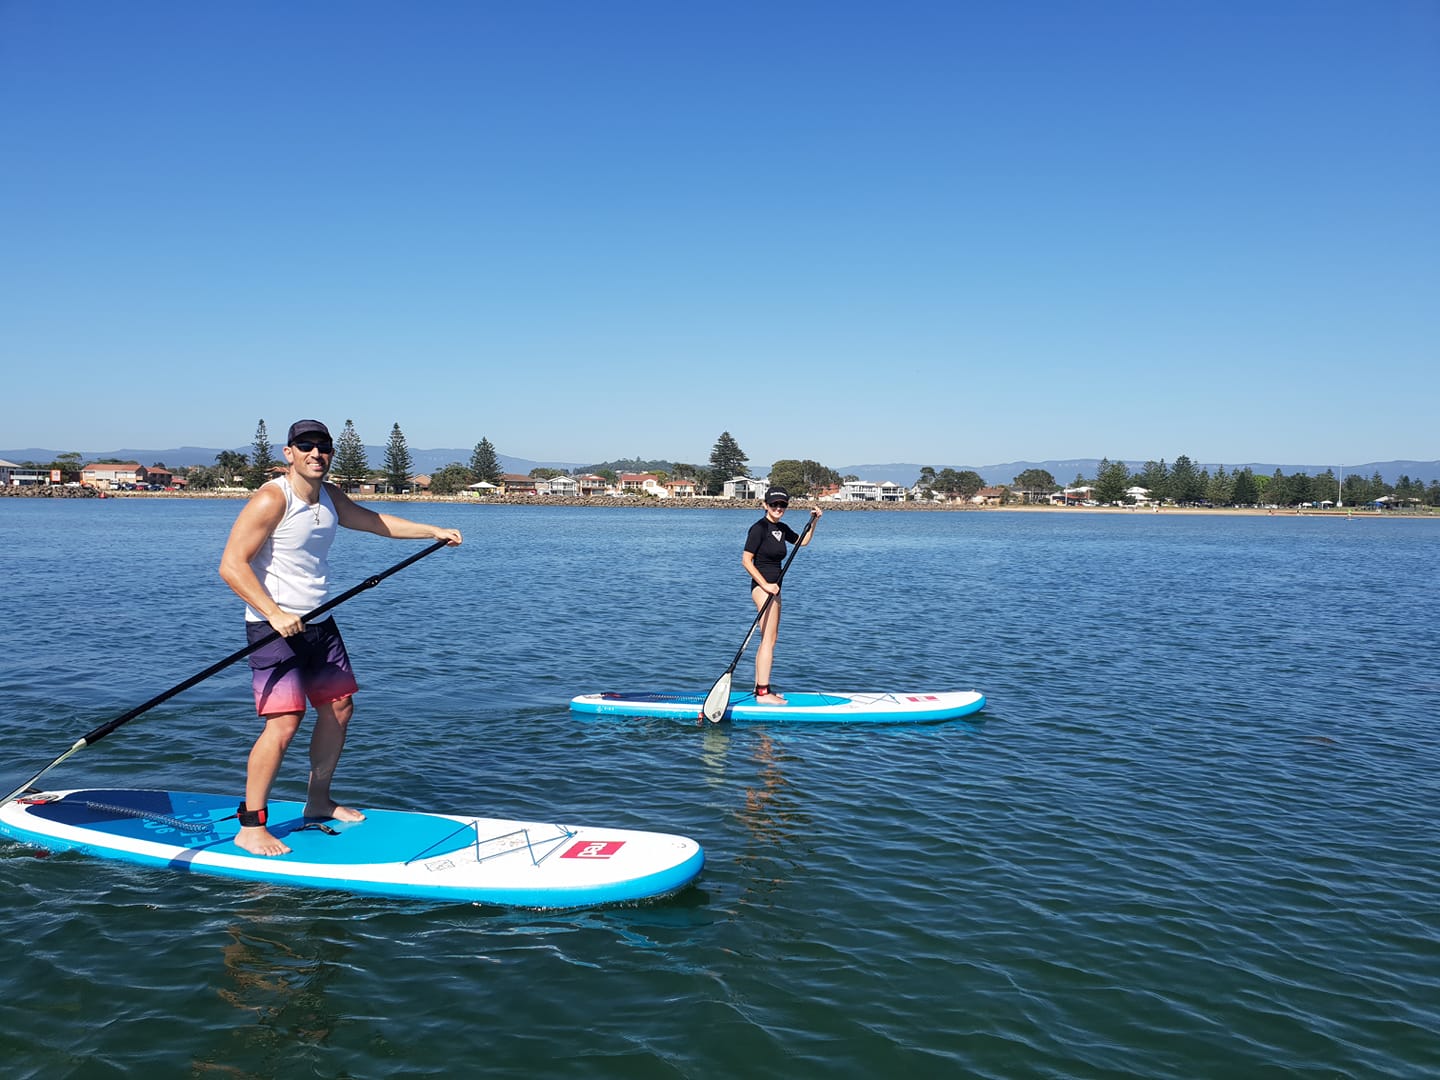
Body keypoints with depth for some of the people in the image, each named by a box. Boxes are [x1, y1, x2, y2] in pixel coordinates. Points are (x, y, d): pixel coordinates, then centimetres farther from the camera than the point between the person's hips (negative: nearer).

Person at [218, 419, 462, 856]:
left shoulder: (330, 497, 9)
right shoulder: (271, 499, -17)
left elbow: (376, 521, 25)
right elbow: (231, 565, -21)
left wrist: (435, 531, 24)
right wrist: (275, 614, -29)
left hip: (318, 623, 9)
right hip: (274, 626, -9)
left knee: (339, 707, 13)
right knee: (284, 721, -15)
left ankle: (318, 802, 30)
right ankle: (250, 827, -3)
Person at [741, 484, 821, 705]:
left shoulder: (781, 528, 13)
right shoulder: (759, 528, -12)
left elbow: (803, 542, 29)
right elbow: (746, 560, -16)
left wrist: (813, 523, 14)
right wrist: (765, 585, -20)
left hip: (772, 588, 10)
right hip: (762, 587, -10)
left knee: (767, 640, 12)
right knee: (769, 640, -11)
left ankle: (759, 688, 18)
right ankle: (763, 693, -11)